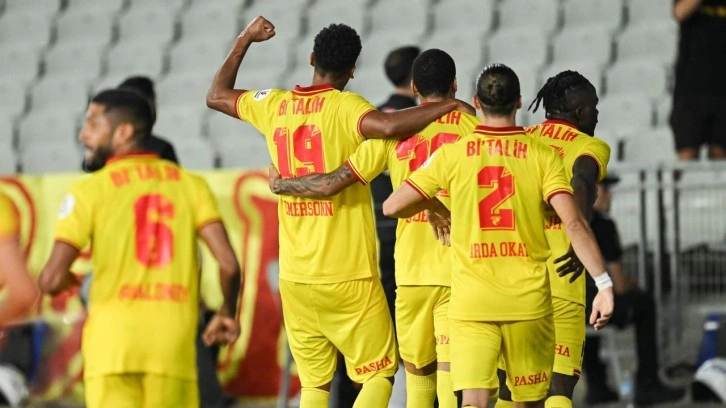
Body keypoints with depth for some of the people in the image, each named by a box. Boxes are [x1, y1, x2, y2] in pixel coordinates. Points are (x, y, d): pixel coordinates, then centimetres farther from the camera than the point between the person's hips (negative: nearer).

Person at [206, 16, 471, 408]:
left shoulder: (275, 105, 6)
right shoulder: (344, 107, -10)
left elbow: (216, 96, 24)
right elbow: (387, 126, -32)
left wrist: (245, 39, 31)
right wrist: (447, 106, -20)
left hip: (295, 275, 5)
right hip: (348, 276, -5)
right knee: (380, 373, 4)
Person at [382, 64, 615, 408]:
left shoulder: (451, 154, 0)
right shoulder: (543, 156, -2)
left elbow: (392, 207, 3)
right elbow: (573, 223, -12)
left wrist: (431, 206, 23)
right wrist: (604, 283, -12)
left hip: (471, 302, 0)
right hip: (529, 300, 1)